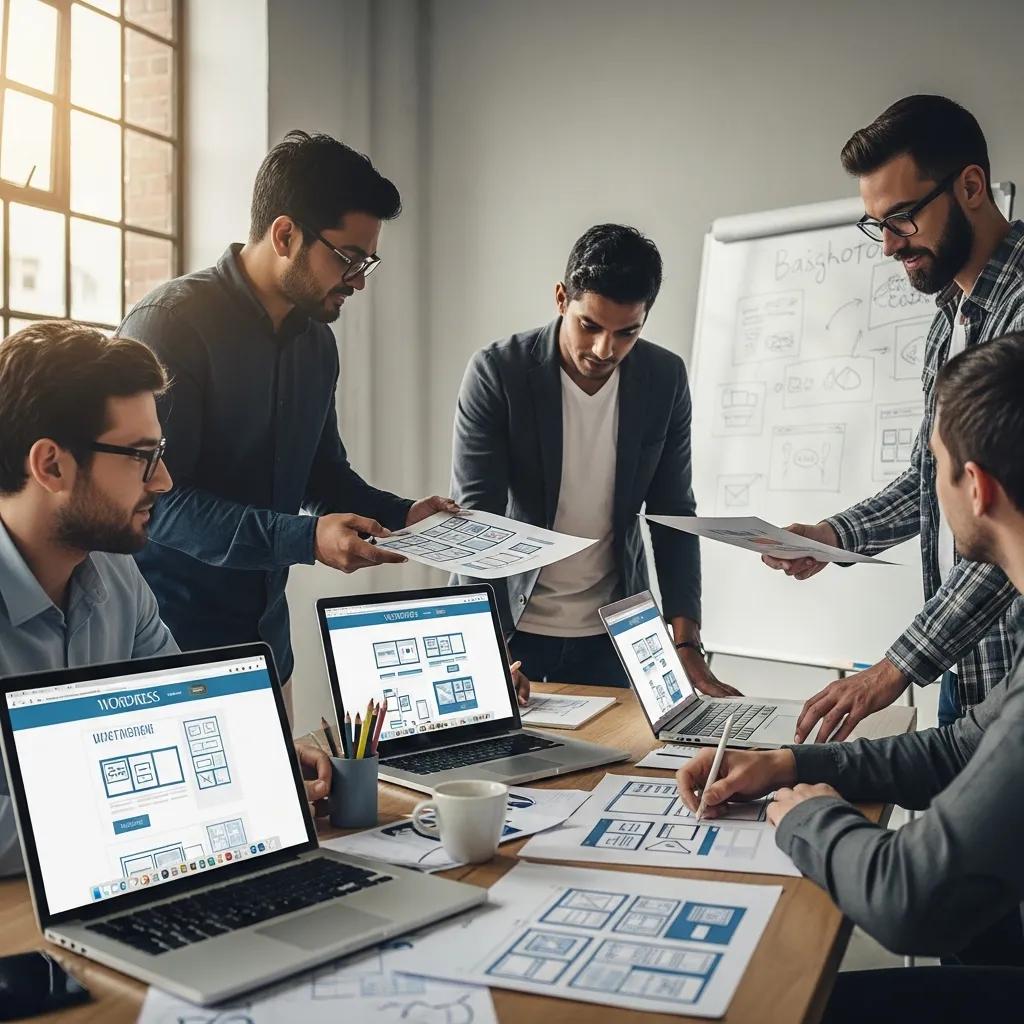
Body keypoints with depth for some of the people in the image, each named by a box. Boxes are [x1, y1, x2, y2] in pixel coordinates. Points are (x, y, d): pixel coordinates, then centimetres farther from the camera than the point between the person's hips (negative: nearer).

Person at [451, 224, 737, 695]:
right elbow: (474, 517, -18)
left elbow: (672, 516, -2)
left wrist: (686, 643, -10)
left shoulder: (665, 379, -7)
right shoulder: (496, 372, -16)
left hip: (611, 632, 3)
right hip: (512, 624, -2)